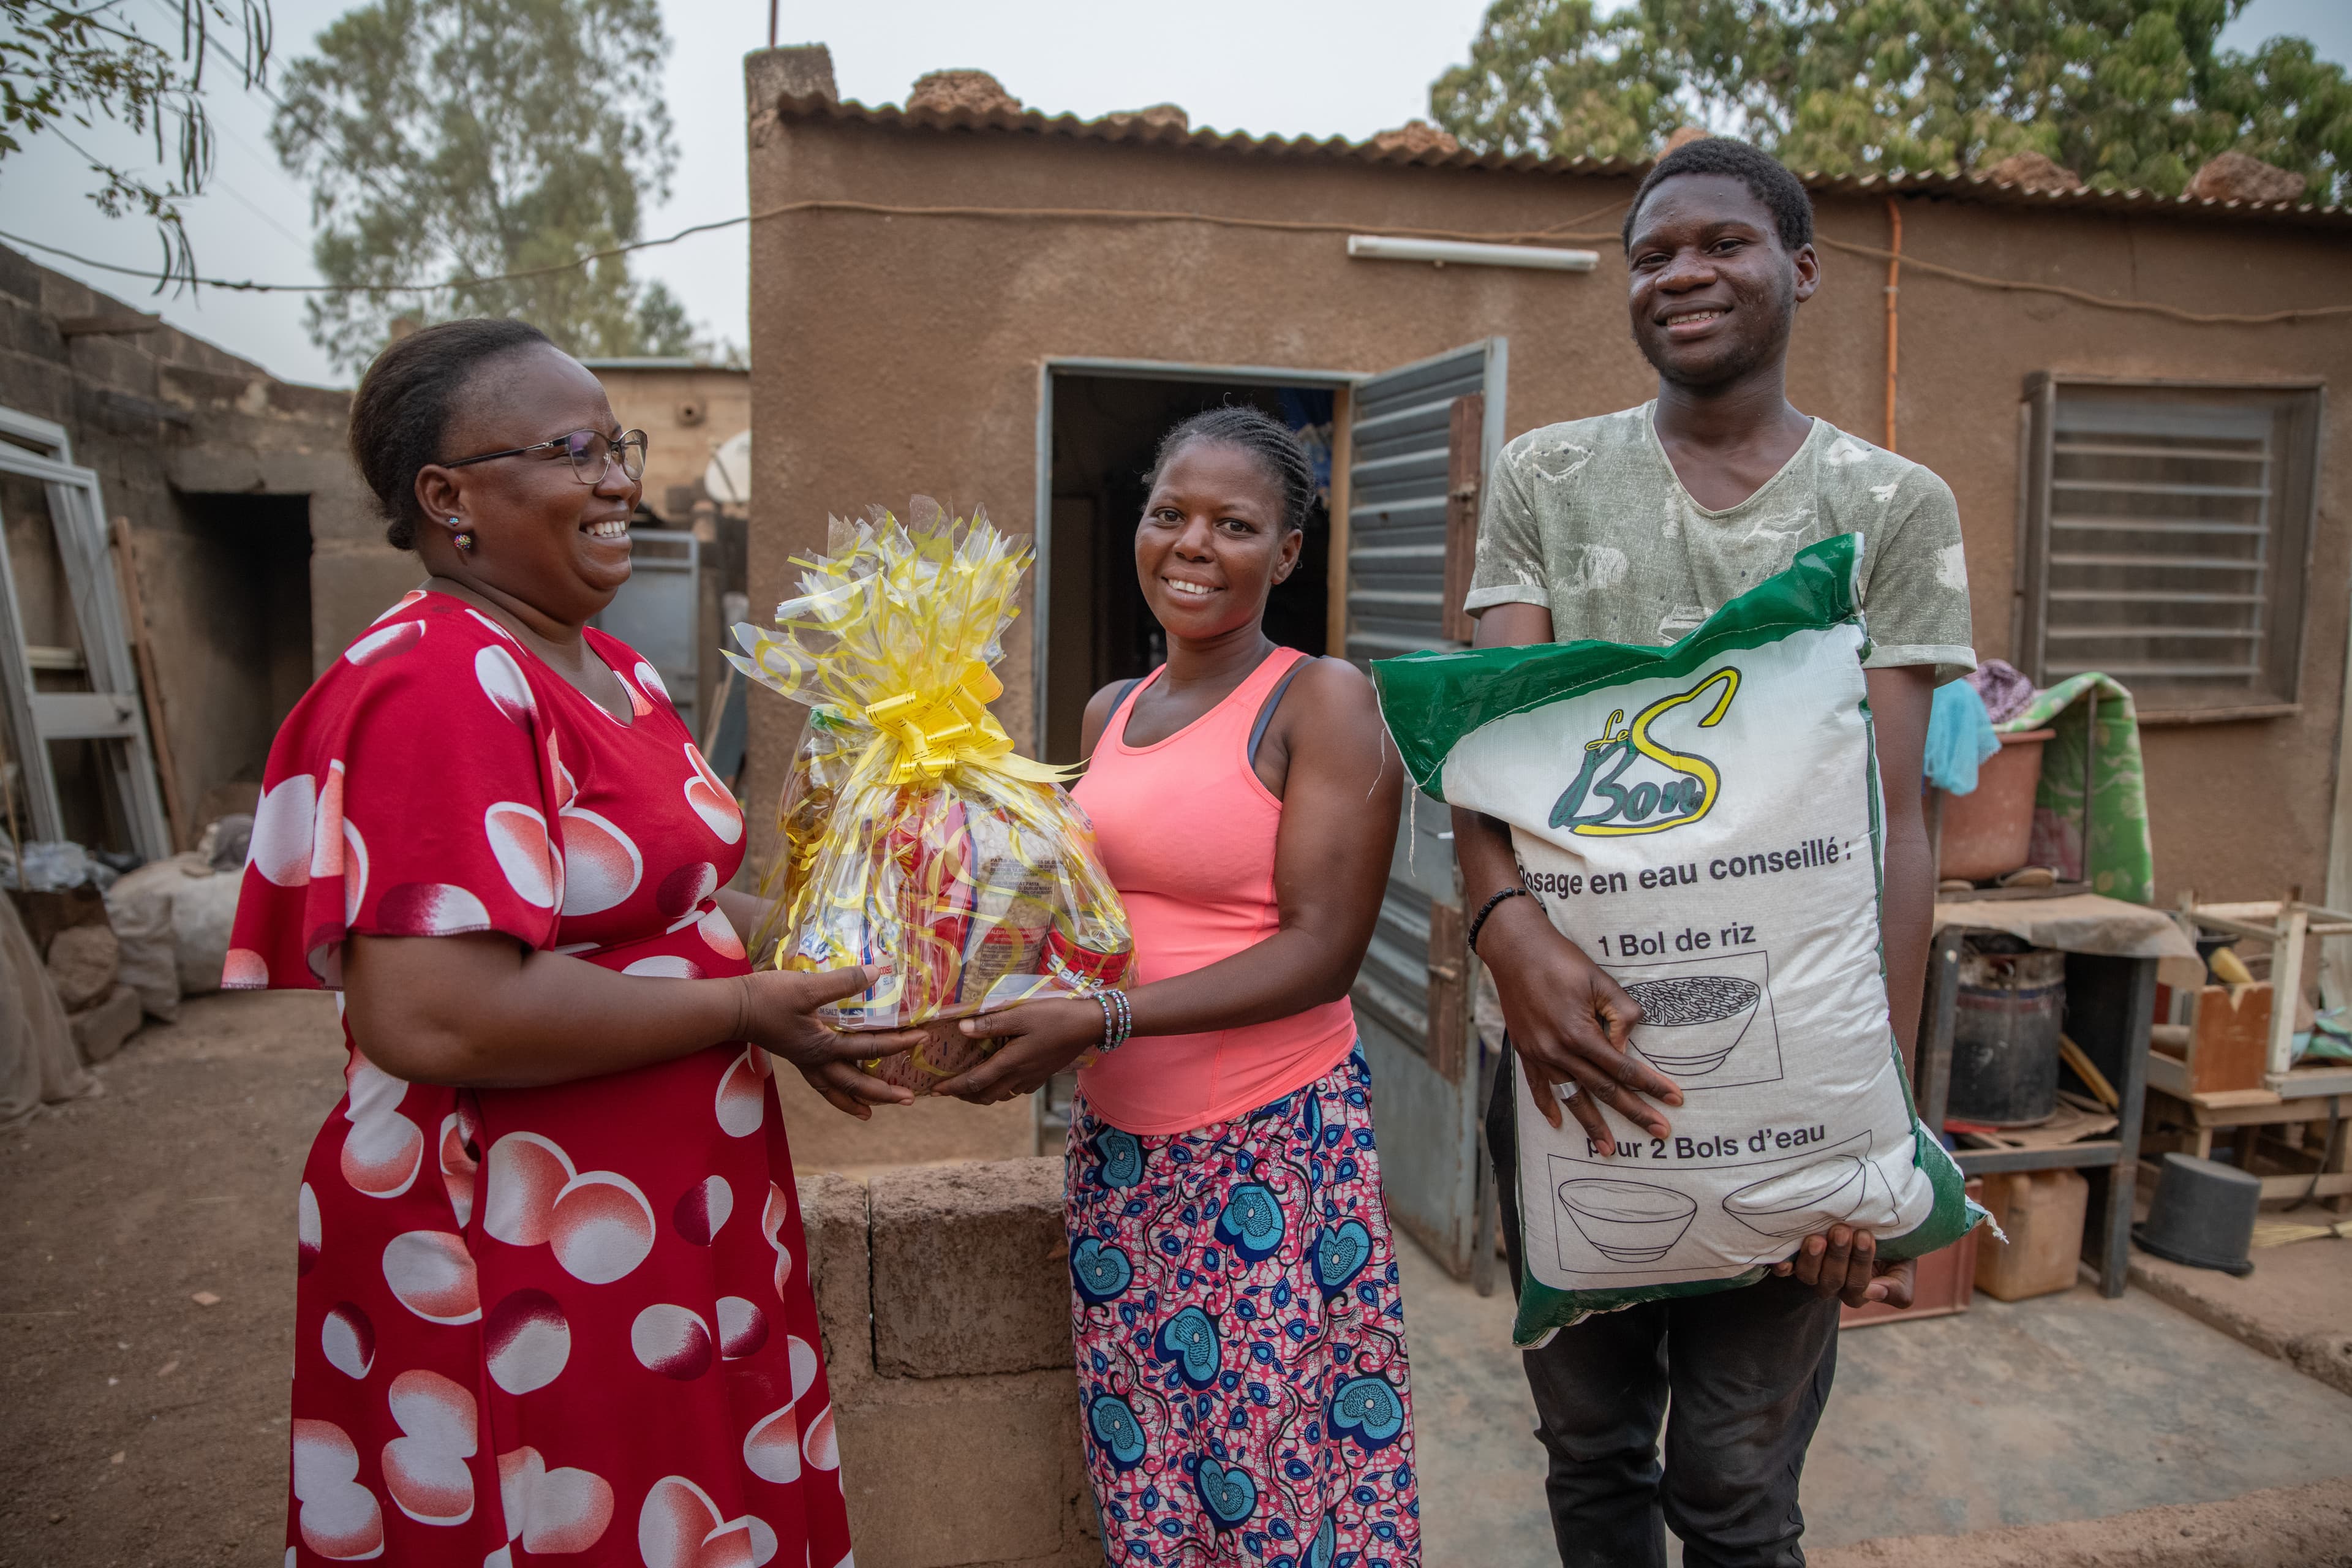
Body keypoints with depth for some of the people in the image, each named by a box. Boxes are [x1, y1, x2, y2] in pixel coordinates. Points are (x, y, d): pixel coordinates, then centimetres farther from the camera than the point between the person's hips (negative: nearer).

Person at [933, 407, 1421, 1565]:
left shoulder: (1322, 700, -8)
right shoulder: (1108, 713, 11)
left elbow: (1322, 949, -15)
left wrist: (1097, 1024, -21)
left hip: (1271, 1149, -5)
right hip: (1117, 1143, 6)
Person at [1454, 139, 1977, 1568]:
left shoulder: (1896, 509, 1)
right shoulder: (1547, 481, 5)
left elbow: (1894, 819, -5)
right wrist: (1507, 920, -27)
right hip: (1571, 1025, 2)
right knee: (1591, 1444, 18)